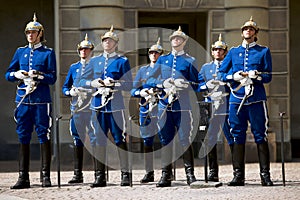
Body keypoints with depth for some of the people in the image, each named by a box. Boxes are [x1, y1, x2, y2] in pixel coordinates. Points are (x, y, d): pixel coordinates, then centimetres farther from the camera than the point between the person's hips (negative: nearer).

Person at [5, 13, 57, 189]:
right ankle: (23, 178, 6)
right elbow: (8, 74, 15)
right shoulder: (21, 52, 13)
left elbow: (52, 78, -2)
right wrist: (17, 74, -7)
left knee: (44, 137, -2)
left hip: (42, 101, -4)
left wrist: (38, 75, -19)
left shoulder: (48, 53, 3)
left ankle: (46, 176, 3)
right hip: (23, 100, 4)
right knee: (23, 138, 3)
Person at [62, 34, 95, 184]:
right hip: (77, 109, 4)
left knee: (95, 140, -6)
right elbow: (65, 87, 17)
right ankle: (78, 174, 9)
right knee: (77, 141, 5)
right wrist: (71, 92, -4)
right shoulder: (73, 68, 15)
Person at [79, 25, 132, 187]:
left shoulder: (122, 61, 4)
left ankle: (125, 175, 3)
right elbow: (82, 81, 12)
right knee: (99, 140, 3)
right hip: (98, 105, 3)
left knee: (120, 140, -2)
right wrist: (93, 83, -7)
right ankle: (100, 176, 7)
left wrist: (114, 84, -16)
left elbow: (129, 85, -1)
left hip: (116, 106, -3)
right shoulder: (94, 61, 14)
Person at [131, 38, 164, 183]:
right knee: (147, 141, 5)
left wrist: (157, 91, -17)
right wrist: (141, 92, -10)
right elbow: (133, 91, 12)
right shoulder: (142, 70, 16)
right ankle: (149, 172, 10)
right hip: (146, 109, 4)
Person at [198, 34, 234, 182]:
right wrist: (207, 85, -5)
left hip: (227, 107, -2)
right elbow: (198, 85, 13)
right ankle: (213, 172, 1)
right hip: (211, 107, 2)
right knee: (210, 139, -2)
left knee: (232, 137, -1)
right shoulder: (205, 68, 18)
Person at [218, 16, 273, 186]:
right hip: (237, 99, 2)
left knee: (261, 137, -3)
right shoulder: (233, 52, 15)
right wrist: (234, 76, -7)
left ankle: (265, 175, 0)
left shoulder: (264, 51, 9)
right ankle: (238, 175, 5)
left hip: (256, 99, -2)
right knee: (238, 137, 2)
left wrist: (255, 75, -17)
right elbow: (221, 74, 12)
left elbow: (268, 77, 3)